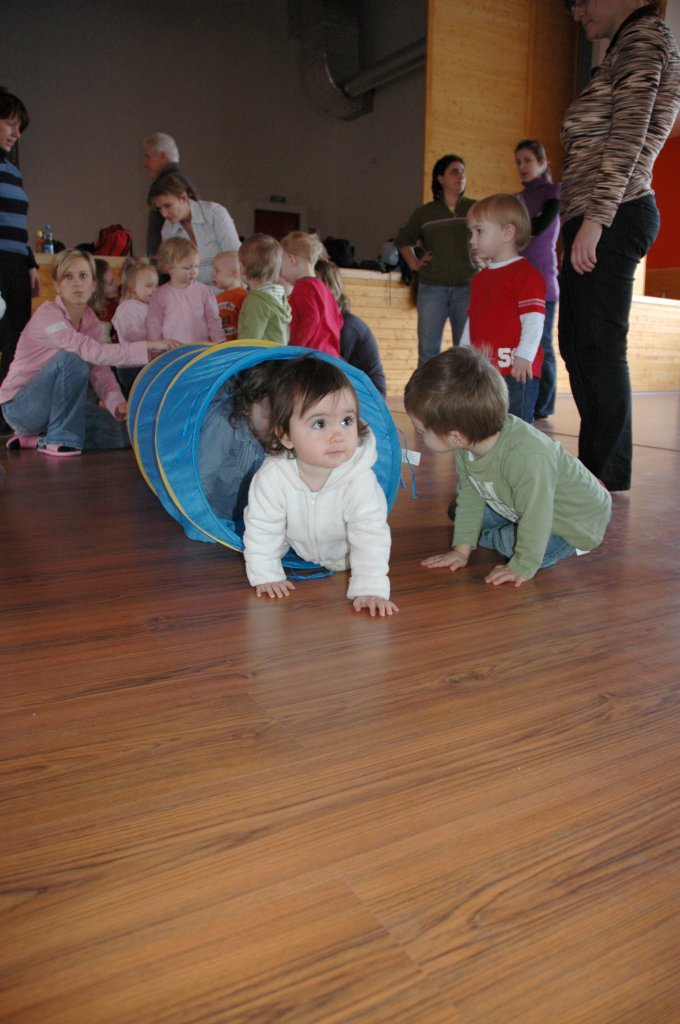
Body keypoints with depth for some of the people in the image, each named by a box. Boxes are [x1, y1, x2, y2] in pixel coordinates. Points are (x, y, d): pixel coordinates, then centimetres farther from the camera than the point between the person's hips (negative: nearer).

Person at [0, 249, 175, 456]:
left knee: (120, 433, -6)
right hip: (19, 405, -7)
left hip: (55, 403, 7)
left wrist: (117, 403, -27)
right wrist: (147, 346, -39)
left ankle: (40, 439, 3)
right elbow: (93, 352, -36)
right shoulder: (48, 315, -21)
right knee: (73, 358, -31)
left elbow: (100, 371, -8)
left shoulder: (90, 320, 1)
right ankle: (60, 439, -19)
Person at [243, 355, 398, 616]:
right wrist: (265, 575, -21)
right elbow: (262, 529, -23)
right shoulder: (271, 476, -36)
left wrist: (371, 589, -41)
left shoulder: (360, 480, -38)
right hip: (295, 550, 0)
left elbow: (371, 536, -36)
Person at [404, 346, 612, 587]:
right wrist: (462, 548, -7)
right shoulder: (466, 446, -20)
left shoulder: (527, 458, -44)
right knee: (458, 511, 4)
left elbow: (535, 519, -34)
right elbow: (470, 495, -6)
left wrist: (522, 568, -27)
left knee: (510, 543, -27)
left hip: (576, 519, -7)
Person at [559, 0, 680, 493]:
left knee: (600, 347, -10)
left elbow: (627, 138, -15)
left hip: (612, 217, -10)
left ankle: (609, 474, -3)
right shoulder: (630, 46, 27)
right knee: (577, 346, 9)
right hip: (599, 220, 10)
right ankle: (597, 465, 14)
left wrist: (594, 219, -22)